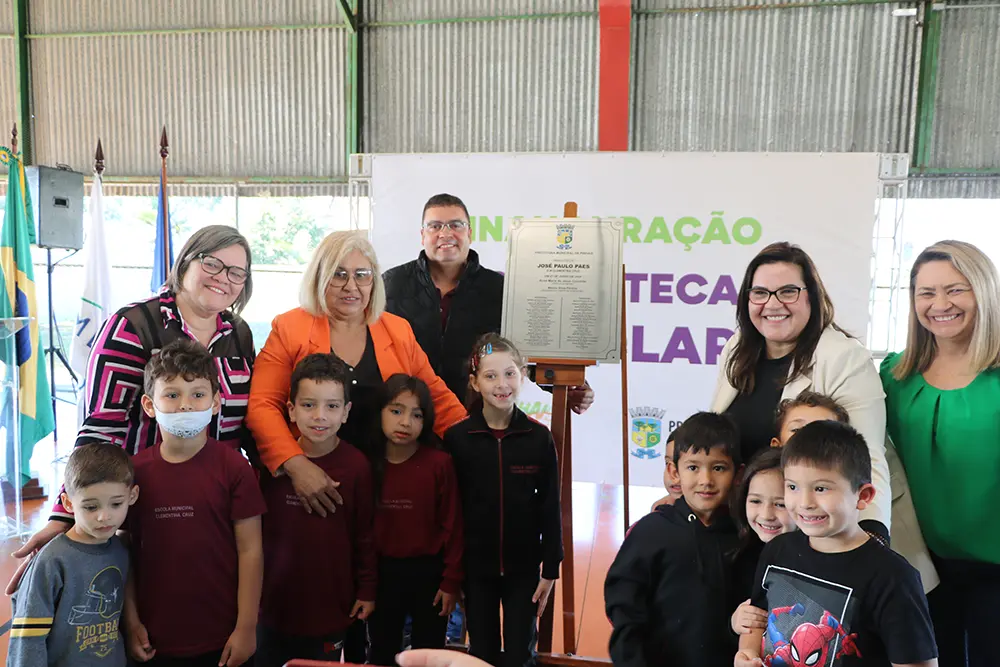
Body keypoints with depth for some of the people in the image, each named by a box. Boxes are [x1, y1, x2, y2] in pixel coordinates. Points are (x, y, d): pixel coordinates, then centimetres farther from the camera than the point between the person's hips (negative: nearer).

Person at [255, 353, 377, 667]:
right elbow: (254, 529, 1)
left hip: (331, 608, -1)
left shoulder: (357, 465, -13)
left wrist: (367, 591, 0)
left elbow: (365, 534, -4)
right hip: (273, 605, 2)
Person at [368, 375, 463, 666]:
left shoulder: (440, 463, -15)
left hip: (428, 571, -2)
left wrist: (451, 580, -8)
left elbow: (452, 526, -11)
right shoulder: (368, 463, -7)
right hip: (382, 573, 3)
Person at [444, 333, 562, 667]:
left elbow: (550, 509, -4)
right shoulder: (457, 437, -9)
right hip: (476, 567, 0)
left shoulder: (539, 437, -9)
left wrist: (551, 570, -2)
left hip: (523, 567, 0)